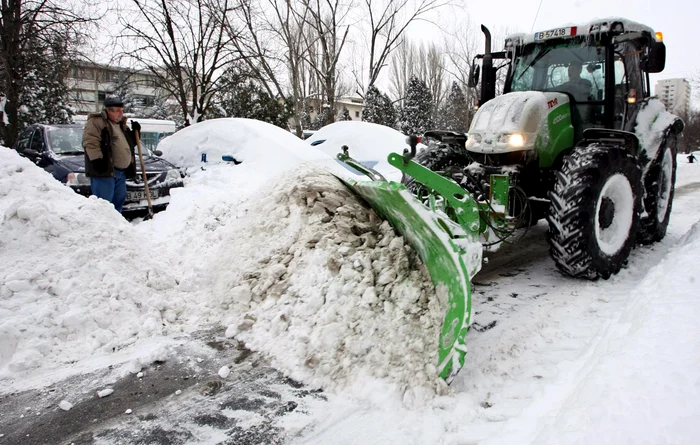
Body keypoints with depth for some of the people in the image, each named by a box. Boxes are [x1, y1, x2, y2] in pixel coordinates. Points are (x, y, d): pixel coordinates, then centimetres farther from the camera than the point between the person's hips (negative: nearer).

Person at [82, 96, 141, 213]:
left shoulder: (121, 125, 23)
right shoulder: (96, 122, -4)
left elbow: (129, 143, 32)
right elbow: (90, 142, -15)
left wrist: (135, 132, 14)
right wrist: (97, 159, -24)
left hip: (121, 172, 9)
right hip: (104, 170, -9)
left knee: (119, 200, 15)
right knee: (104, 203, -10)